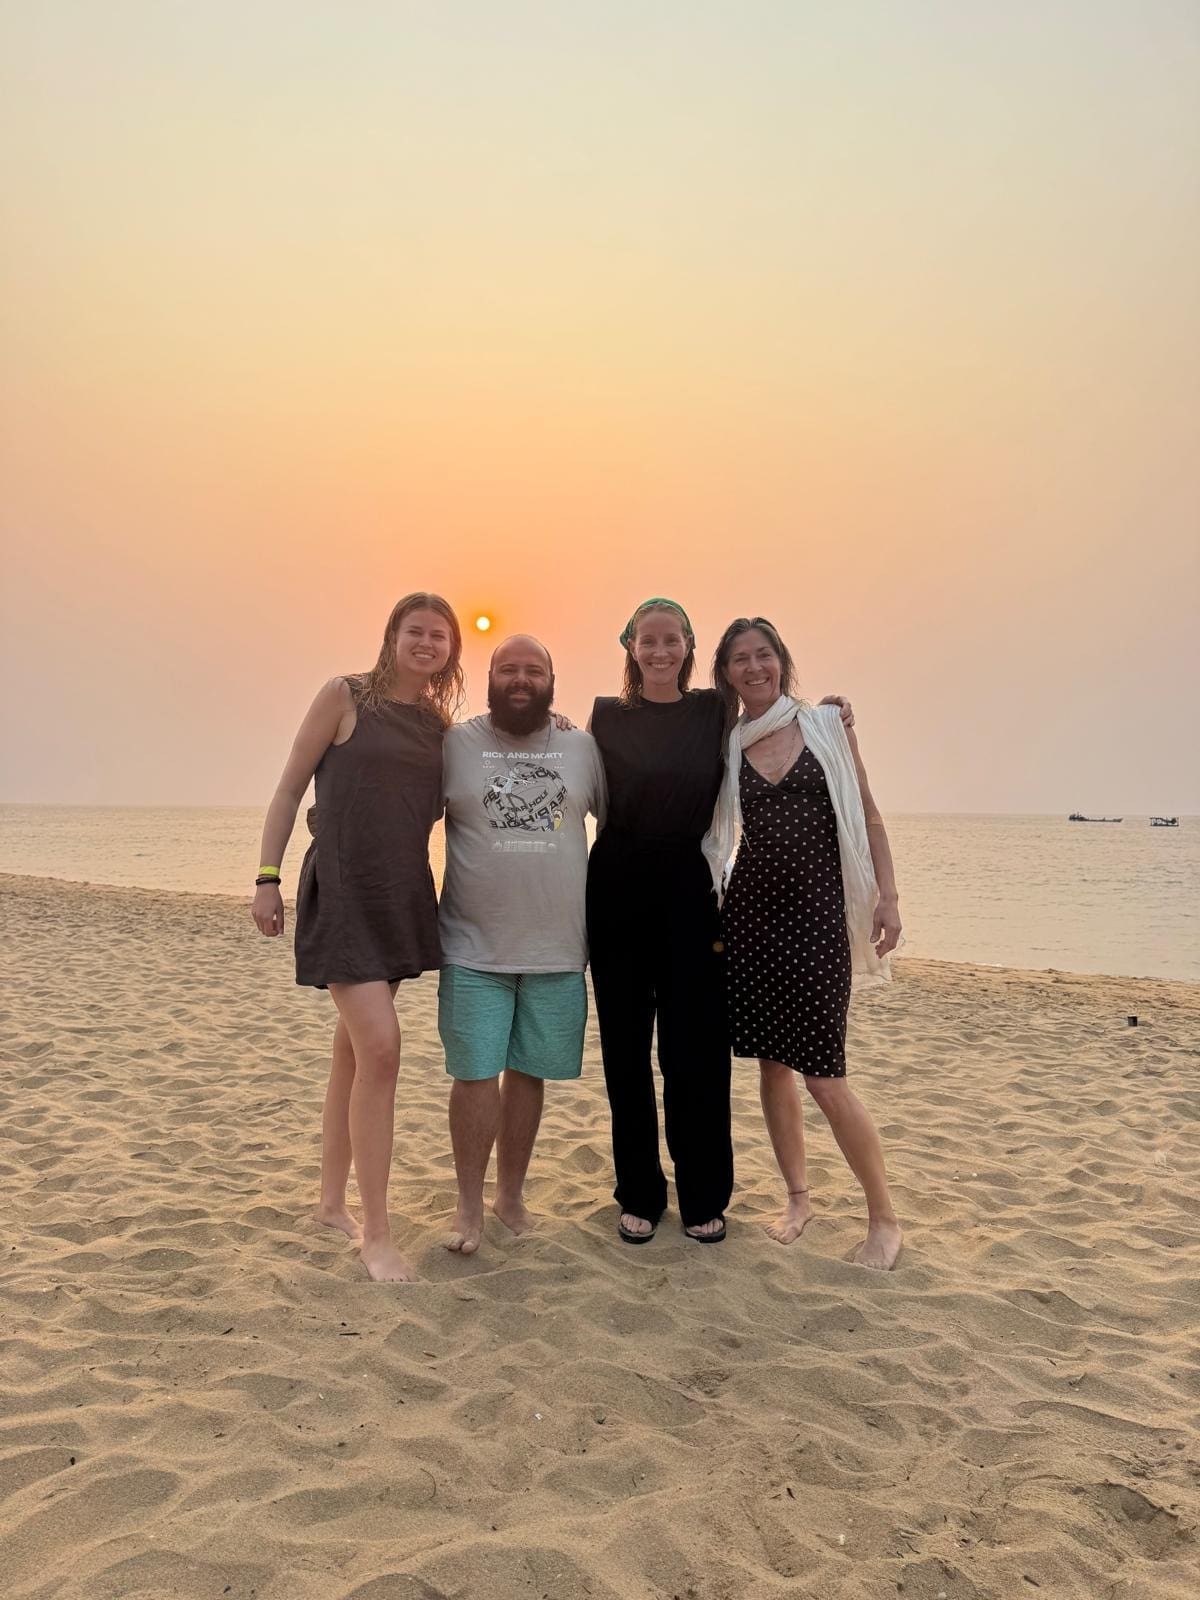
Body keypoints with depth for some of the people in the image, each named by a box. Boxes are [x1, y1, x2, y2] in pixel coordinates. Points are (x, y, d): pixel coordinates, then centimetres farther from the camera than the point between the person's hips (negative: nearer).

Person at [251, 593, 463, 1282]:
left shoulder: (439, 721, 9)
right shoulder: (344, 696, -4)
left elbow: (444, 803, 17)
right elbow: (290, 788, -2)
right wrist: (268, 877, -8)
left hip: (403, 894, 6)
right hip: (341, 890, -5)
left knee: (355, 1047, 14)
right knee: (381, 1046, -14)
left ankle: (333, 1200, 29)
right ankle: (377, 1233, -3)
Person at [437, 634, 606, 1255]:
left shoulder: (583, 748, 5)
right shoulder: (454, 744, -1)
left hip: (557, 951, 2)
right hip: (474, 949, -2)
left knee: (528, 1074, 12)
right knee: (476, 1076, 1)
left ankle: (512, 1194, 30)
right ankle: (469, 1204, 19)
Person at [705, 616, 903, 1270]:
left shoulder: (827, 724, 2)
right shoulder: (724, 745, 6)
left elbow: (867, 816, 3)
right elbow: (712, 831, 12)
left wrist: (886, 896, -3)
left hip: (818, 911, -3)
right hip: (751, 910, 3)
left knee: (824, 1078, -5)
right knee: (772, 1064, 9)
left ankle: (883, 1217, 14)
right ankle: (798, 1198, 29)